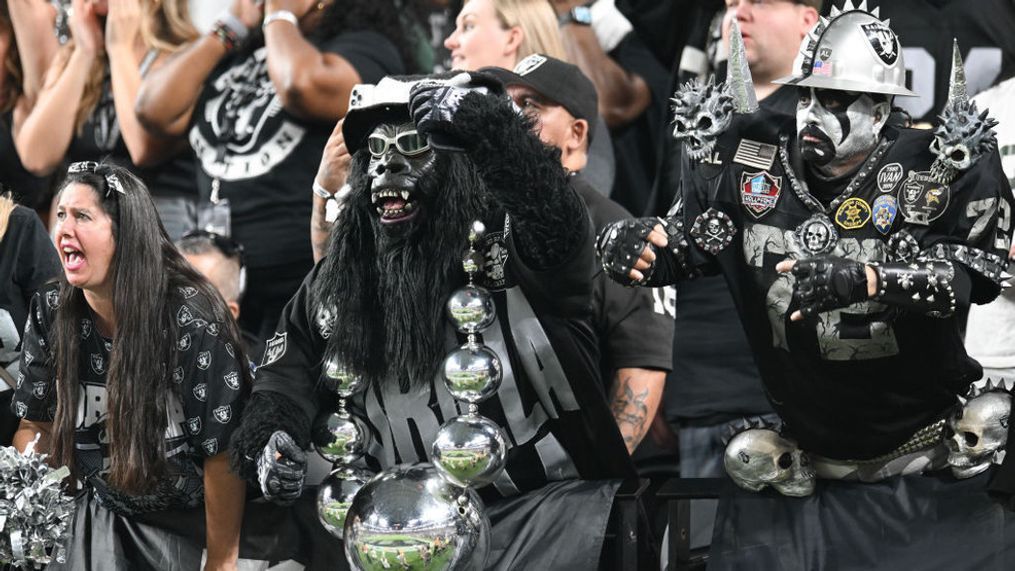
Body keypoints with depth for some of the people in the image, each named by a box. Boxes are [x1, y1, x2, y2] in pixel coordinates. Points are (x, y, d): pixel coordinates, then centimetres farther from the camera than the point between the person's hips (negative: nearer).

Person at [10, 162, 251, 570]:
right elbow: (35, 425, 4)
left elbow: (222, 452, -20)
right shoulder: (50, 312, -8)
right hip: (100, 516, 5)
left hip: (187, 531, -5)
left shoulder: (193, 320, -23)